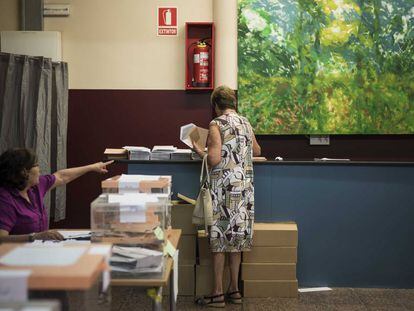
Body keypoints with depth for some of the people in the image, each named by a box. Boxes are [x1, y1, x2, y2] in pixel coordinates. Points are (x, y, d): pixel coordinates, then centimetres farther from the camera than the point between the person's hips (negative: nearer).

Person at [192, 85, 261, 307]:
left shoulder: (217, 124, -10)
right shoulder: (245, 123, 10)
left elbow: (214, 159, -19)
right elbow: (257, 151, 24)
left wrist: (199, 151, -1)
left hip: (224, 187, -6)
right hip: (244, 187, 6)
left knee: (220, 238, 0)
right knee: (236, 237, 12)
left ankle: (218, 293, 4)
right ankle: (234, 289, 18)